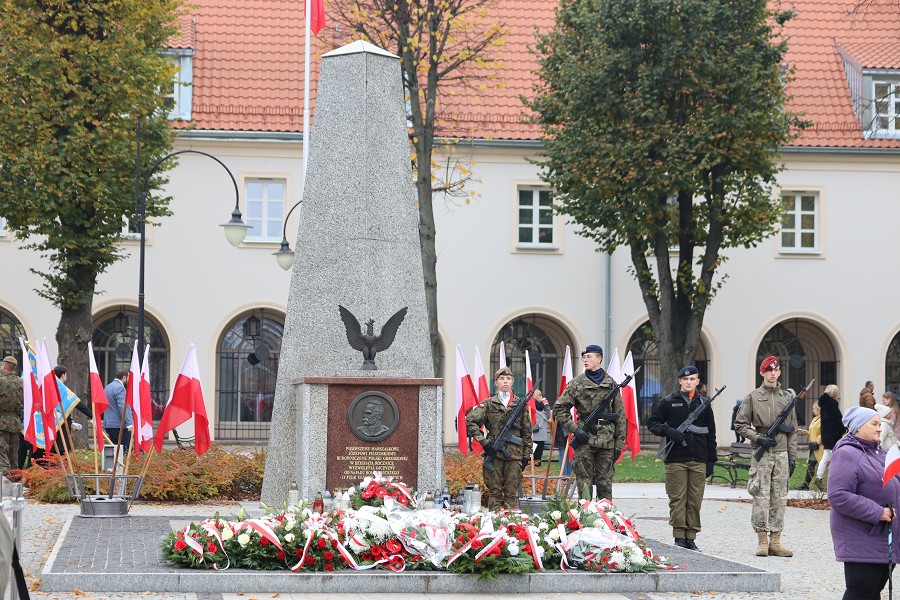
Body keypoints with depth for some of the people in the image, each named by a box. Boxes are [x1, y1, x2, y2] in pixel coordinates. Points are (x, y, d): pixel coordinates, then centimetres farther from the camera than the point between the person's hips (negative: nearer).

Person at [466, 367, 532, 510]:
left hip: (514, 454, 1)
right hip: (494, 453, -1)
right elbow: (471, 421, -1)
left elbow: (527, 432, 12)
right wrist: (483, 441, -8)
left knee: (512, 492, 2)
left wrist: (526, 454, 7)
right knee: (494, 490, 3)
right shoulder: (488, 404, 4)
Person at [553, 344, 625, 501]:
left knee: (605, 483, 5)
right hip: (584, 440, -1)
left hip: (606, 440, 1)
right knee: (584, 484, 0)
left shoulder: (611, 384, 8)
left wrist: (619, 443, 5)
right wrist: (574, 429, -7)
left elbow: (620, 415, 10)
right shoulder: (577, 384, 3)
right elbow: (559, 409, 4)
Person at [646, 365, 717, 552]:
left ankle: (691, 538, 7)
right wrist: (668, 431, -12)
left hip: (698, 460, 2)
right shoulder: (668, 402, 5)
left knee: (695, 501, 1)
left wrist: (711, 460, 11)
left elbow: (711, 433, 15)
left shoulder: (703, 403, 12)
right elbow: (652, 422, 8)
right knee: (677, 499, -3)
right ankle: (679, 537, 1)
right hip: (675, 459, -2)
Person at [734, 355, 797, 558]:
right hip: (761, 454, -3)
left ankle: (775, 541, 8)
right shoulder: (753, 397, 2)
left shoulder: (787, 398, 12)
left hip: (781, 454, 3)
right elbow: (740, 424, 2)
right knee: (761, 497, -5)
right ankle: (762, 541, 1)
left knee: (779, 498, 3)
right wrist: (758, 438, -12)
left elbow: (792, 429, 13)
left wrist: (792, 456, 8)